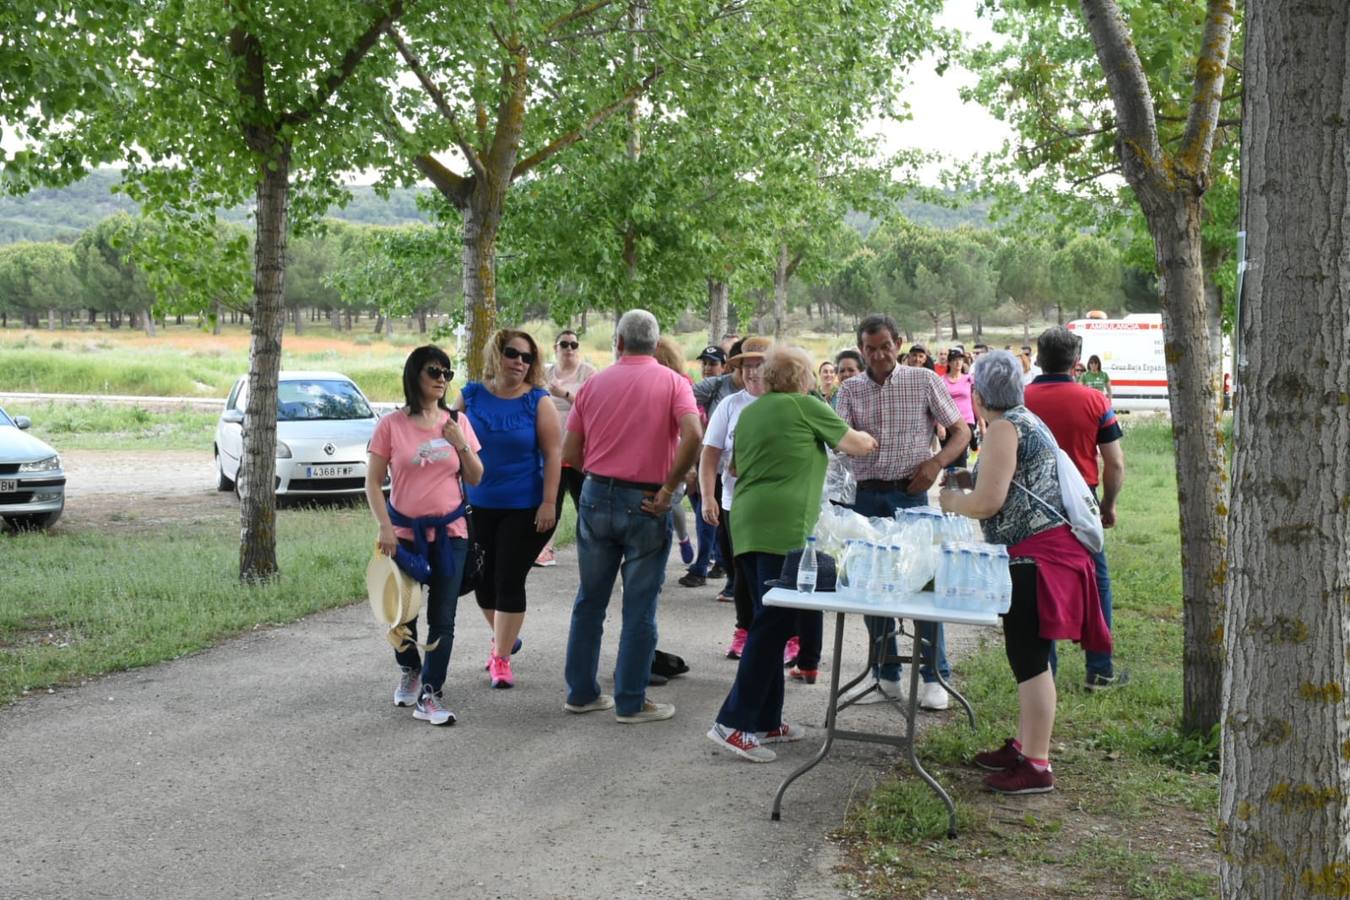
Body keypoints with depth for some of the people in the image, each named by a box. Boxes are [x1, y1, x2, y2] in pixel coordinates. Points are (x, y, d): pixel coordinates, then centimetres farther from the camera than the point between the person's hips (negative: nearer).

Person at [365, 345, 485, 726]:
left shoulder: (457, 422, 3)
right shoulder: (391, 425, -5)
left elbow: (475, 478, 6)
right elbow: (373, 482, -3)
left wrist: (460, 445, -10)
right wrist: (384, 527, -11)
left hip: (449, 530, 1)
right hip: (404, 532, -1)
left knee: (443, 617, -2)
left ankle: (430, 695, 3)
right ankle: (410, 671, 38)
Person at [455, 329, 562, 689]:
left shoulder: (537, 401, -9)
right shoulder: (471, 395, 0)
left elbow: (553, 453, -10)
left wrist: (549, 503, -16)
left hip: (526, 507, -4)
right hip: (479, 506, 4)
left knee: (509, 581, -2)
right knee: (482, 580, 13)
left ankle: (501, 657, 11)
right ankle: (504, 636, 39)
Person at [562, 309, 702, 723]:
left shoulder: (594, 384, 6)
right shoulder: (672, 383, -3)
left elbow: (570, 452, 4)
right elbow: (692, 436, -21)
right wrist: (668, 489, -14)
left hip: (596, 497, 3)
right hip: (645, 503, -3)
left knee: (590, 600, 14)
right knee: (639, 608, 4)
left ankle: (581, 692, 20)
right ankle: (631, 702, 7)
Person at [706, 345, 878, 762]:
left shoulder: (748, 412, 18)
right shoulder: (805, 407, -1)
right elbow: (856, 444, 8)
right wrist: (871, 441, 29)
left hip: (746, 525, 8)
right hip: (785, 528, -8)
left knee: (770, 622, 13)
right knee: (773, 624, -8)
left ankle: (766, 721, 17)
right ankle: (733, 723, -12)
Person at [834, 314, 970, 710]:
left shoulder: (924, 381, 0)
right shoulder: (850, 391, 7)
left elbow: (961, 431, 3)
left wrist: (936, 463, -14)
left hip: (910, 493, -3)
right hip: (866, 496, 3)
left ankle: (934, 677, 6)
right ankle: (885, 674, 20)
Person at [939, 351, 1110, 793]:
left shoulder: (1004, 428, -14)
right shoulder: (1027, 420, 17)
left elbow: (988, 503, -18)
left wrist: (953, 502, 0)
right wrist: (972, 479, 24)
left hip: (1035, 554, -11)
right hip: (1042, 551, 11)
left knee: (1029, 657, -7)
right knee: (1026, 654, 17)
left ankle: (1036, 766, -3)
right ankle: (1024, 745, 27)